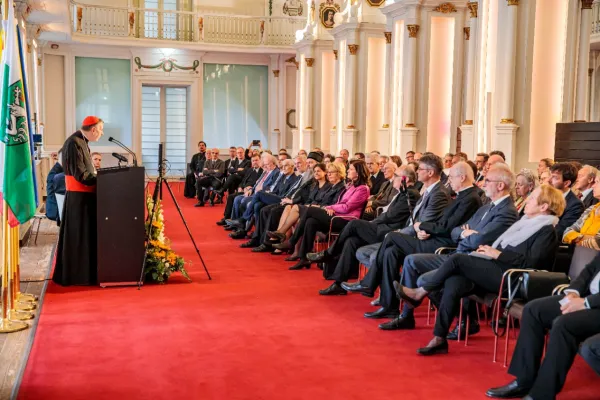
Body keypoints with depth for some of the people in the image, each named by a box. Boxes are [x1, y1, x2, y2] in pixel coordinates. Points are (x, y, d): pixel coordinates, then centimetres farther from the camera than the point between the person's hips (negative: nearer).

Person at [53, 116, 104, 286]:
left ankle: (83, 272, 22)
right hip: (79, 197, -10)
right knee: (77, 237, -2)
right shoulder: (74, 143, -17)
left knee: (85, 236, 14)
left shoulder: (81, 142, 13)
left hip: (84, 196, 10)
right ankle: (75, 275, 7)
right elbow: (80, 174, -21)